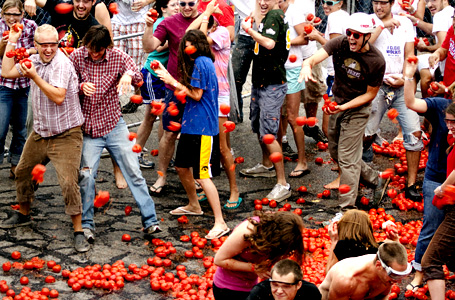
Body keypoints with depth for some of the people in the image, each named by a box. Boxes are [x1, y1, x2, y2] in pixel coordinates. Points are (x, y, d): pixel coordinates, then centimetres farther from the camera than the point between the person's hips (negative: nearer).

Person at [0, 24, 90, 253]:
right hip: (40, 133, 8)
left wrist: (34, 76, -28)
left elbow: (58, 97, -28)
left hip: (65, 135, -8)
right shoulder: (34, 60, 5)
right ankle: (23, 214, 43)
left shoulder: (62, 64, -19)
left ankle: (78, 231, -3)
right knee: (23, 172, 20)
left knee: (68, 182, -14)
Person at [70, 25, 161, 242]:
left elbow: (139, 79, -7)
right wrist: (81, 87, -22)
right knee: (86, 175, -4)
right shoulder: (77, 57, -4)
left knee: (133, 171, -3)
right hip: (88, 127, 0)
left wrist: (129, 75, -30)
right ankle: (86, 224, 12)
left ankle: (150, 221, 1)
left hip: (114, 124, 0)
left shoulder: (118, 56, -4)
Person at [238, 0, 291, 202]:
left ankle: (282, 185, -9)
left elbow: (269, 43, -31)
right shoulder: (268, 16, 12)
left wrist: (249, 29, -19)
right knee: (258, 127, 23)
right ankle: (266, 166, 43)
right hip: (260, 82, 10)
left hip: (272, 85, -10)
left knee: (268, 134, -12)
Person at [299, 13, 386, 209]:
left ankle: (347, 208, 3)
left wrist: (344, 107, -25)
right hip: (336, 103, 6)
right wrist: (307, 66, -53)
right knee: (335, 152, 18)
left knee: (347, 158, -7)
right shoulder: (340, 44, -15)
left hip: (357, 110, -6)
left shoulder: (376, 61, -22)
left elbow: (370, 94, -12)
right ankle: (374, 179, 38)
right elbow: (314, 58, -28)